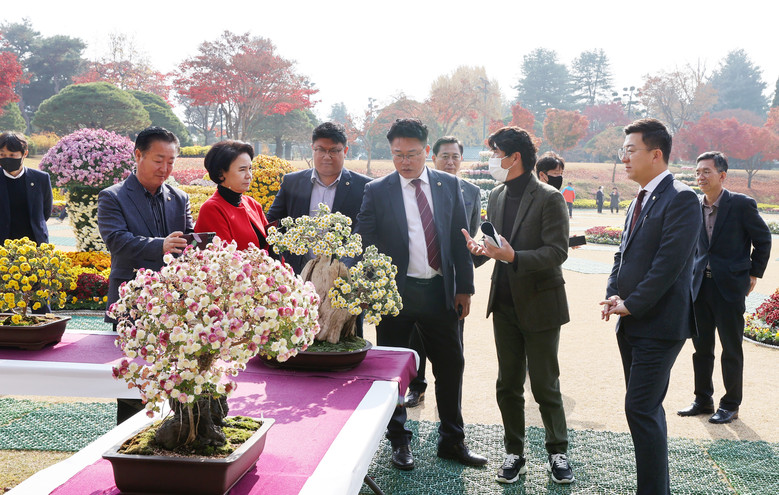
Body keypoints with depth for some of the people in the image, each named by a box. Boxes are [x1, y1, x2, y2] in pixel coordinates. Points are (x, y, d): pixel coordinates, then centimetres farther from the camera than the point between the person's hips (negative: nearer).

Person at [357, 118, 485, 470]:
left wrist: (464, 287, 3)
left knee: (451, 365, 9)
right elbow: (364, 243, -4)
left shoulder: (449, 185, 5)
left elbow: (460, 239, 7)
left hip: (439, 292, 2)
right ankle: (399, 442, 24)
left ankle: (452, 441, 25)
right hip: (395, 292, -2)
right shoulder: (377, 191, -2)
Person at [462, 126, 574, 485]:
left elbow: (557, 251, -17)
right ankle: (514, 454, 24)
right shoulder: (496, 196, 8)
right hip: (505, 304, 6)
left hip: (540, 305, -6)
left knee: (544, 386, 3)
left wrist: (514, 257, -29)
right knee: (508, 385, 12)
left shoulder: (549, 198, -13)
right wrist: (477, 249, -8)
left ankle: (558, 452, 22)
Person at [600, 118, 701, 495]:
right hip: (631, 323, 9)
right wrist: (614, 294, 1)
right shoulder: (640, 201, 15)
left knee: (641, 409, -9)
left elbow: (669, 263, -20)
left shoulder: (681, 199, -14)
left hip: (659, 324, -9)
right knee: (647, 407, 16)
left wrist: (631, 305, -15)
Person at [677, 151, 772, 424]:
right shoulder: (695, 206, 5)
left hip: (730, 285, -5)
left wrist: (754, 274, -1)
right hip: (700, 285, 5)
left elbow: (763, 240, -1)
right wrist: (695, 271, 12)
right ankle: (703, 399, 26)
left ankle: (730, 405, 16)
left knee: (731, 349, 4)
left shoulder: (741, 204, -11)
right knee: (701, 346, 13)